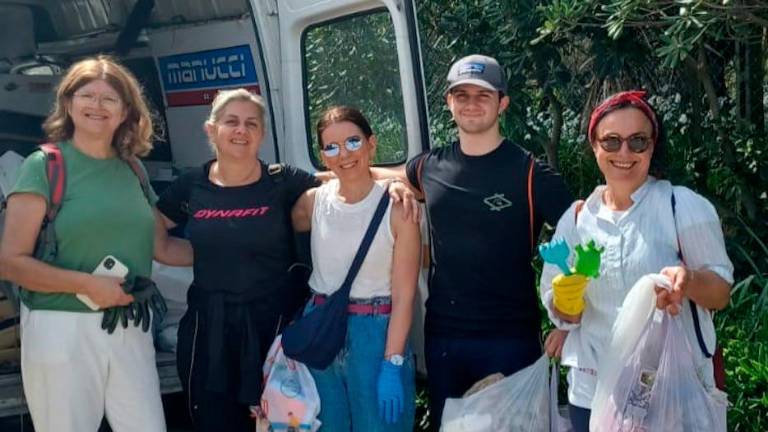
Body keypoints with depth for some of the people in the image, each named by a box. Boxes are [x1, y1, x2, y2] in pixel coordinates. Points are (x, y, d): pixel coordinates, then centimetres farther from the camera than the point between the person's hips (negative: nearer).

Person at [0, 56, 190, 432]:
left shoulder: (132, 171, 10)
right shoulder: (45, 166, -5)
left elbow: (161, 247, 17)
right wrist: (88, 284, -19)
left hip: (131, 330, 5)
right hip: (62, 329, -4)